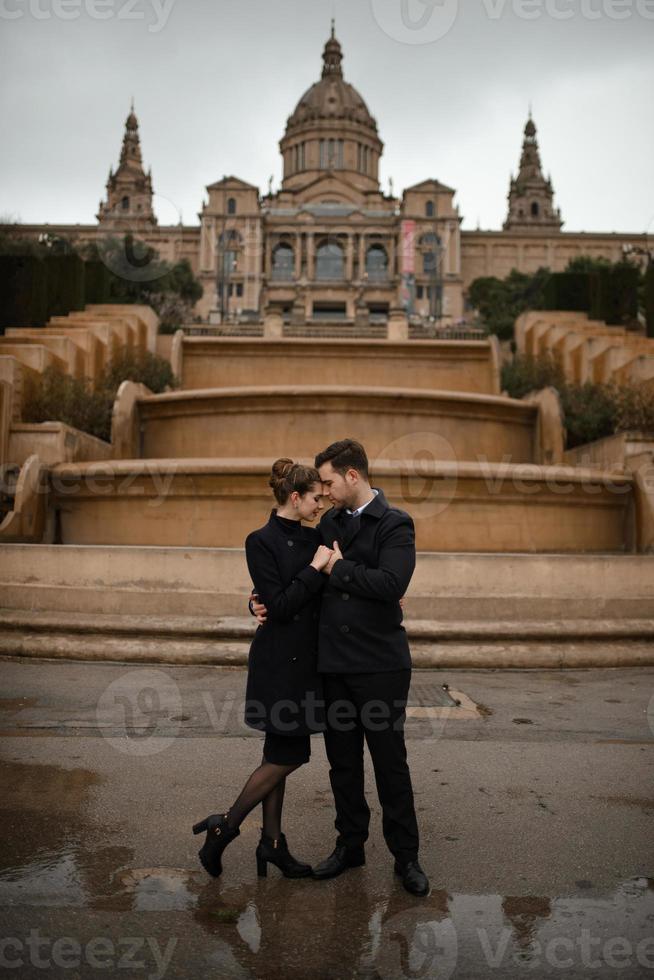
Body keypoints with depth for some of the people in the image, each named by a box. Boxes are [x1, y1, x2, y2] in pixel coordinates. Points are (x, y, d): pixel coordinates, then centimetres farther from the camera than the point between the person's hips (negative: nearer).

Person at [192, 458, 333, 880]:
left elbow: (324, 595, 11)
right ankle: (225, 827, 11)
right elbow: (279, 606, -18)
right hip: (279, 663, -7)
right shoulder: (262, 541, -12)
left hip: (305, 660, 8)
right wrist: (315, 568, -17)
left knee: (280, 755, 13)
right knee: (287, 756, -3)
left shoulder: (313, 537, 9)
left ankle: (272, 842, 23)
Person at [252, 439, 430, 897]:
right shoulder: (329, 524, 11)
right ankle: (350, 845, 30)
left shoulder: (395, 525, -8)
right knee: (343, 762, 14)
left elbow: (392, 584, -23)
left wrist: (340, 570, -13)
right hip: (334, 663, 6)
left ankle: (406, 856, 20)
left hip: (380, 665, -5)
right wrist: (263, 601, 2)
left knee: (390, 762, 5)